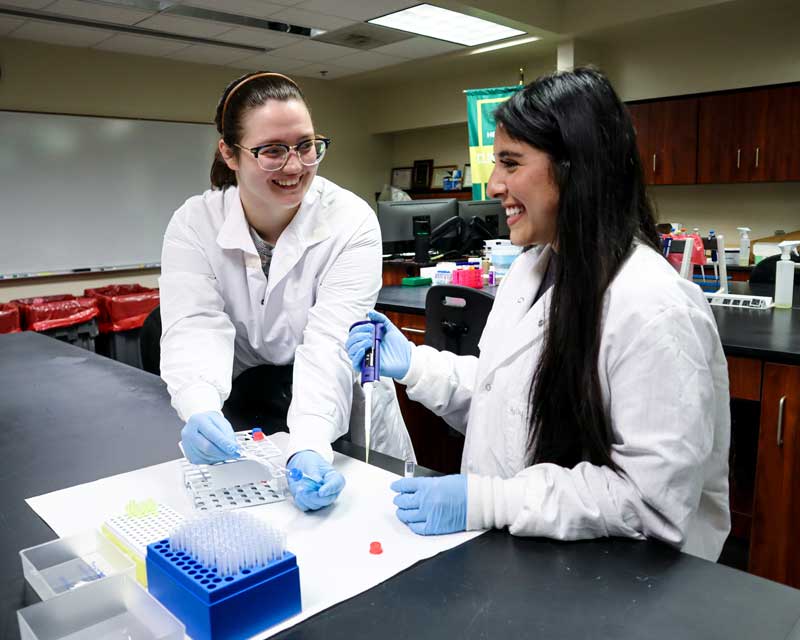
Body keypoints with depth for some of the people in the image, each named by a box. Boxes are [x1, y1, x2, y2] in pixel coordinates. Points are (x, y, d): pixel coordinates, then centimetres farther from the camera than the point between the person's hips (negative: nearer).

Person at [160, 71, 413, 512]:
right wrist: (202, 413, -38)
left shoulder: (350, 221, -14)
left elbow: (329, 344, -23)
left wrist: (308, 447, -38)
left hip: (345, 428, -1)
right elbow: (195, 330, -18)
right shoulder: (193, 225, -7)